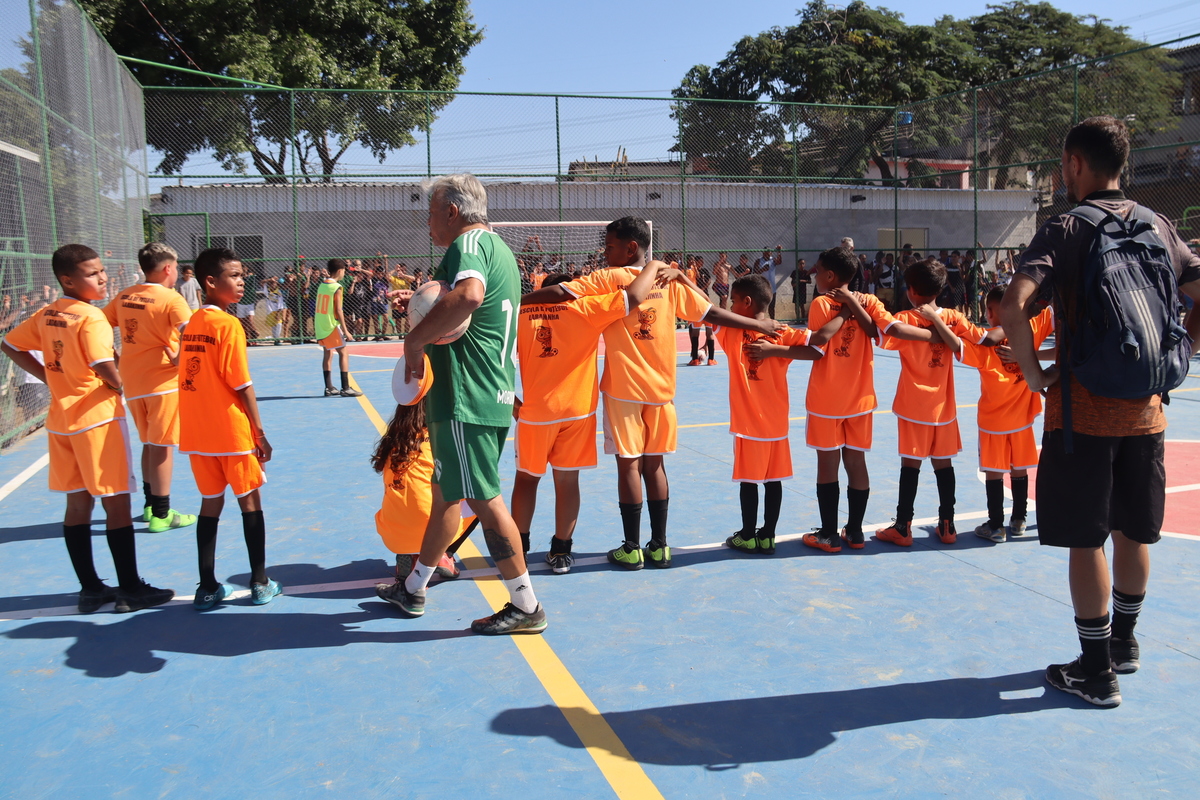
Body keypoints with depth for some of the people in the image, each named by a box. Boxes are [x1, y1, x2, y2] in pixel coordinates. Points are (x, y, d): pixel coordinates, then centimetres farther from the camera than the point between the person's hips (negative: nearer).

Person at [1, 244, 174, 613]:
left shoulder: (45, 315, 7)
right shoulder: (91, 317, -17)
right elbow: (105, 368, -27)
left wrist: (51, 376, 12)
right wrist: (120, 387, -6)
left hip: (61, 419, 8)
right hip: (98, 417, -8)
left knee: (78, 503, 12)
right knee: (117, 504, 1)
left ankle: (90, 588, 20)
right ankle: (130, 590, 8)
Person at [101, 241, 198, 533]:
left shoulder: (124, 297, 7)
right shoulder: (171, 299, -12)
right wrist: (180, 358, -14)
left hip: (131, 381, 7)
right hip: (162, 381, -6)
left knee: (149, 443, 20)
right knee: (162, 446, 1)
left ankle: (150, 505, 30)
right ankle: (161, 515, 7)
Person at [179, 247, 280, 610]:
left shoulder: (191, 325, 7)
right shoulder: (228, 325, -14)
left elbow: (190, 378, 9)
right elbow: (242, 386, -14)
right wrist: (260, 433, -7)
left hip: (197, 433, 6)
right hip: (232, 431, -6)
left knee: (211, 503, 12)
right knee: (250, 501, 6)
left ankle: (207, 588, 15)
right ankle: (260, 584, 13)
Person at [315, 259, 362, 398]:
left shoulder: (321, 285, 10)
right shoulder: (337, 287, -13)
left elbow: (322, 306, 10)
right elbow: (338, 311, -16)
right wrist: (345, 330, -15)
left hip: (320, 325, 8)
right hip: (332, 325, -8)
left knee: (327, 354, 12)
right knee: (343, 353, -3)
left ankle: (329, 388, 13)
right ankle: (345, 388, -7)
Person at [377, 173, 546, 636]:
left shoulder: (469, 243, -12)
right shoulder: (497, 248, 19)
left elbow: (468, 295, -36)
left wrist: (414, 340, -25)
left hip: (465, 401, -11)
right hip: (492, 396, 11)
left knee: (484, 500, -3)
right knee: (446, 494, 19)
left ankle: (526, 607, 7)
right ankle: (413, 589, 34)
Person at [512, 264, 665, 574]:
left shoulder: (520, 313, 3)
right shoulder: (584, 308, -4)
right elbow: (633, 297, -11)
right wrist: (654, 266, 5)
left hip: (535, 411, 1)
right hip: (577, 409, -1)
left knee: (526, 478, 15)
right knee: (567, 479, 8)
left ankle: (519, 547, 22)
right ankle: (561, 551, 15)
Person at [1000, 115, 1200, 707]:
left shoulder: (1066, 228, -10)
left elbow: (1013, 308, -26)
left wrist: (1033, 372, -14)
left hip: (1084, 407, -6)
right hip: (1144, 407, 6)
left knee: (1085, 539, 3)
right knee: (1133, 531, 19)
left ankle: (1097, 671, 13)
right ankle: (1124, 642, 37)